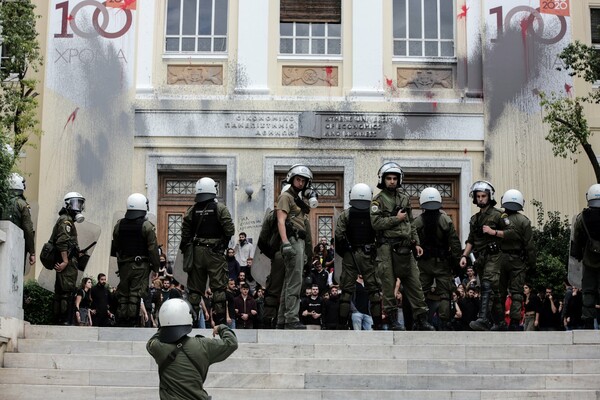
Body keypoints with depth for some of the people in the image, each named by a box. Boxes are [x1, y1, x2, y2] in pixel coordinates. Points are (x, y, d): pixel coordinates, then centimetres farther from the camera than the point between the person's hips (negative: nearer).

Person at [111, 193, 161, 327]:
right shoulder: (147, 226, -8)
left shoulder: (119, 225, 7)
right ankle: (132, 320, -7)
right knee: (136, 293, -4)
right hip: (141, 265, -4)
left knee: (123, 293, 10)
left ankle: (122, 320, 13)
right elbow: (153, 249, -9)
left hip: (124, 264, 4)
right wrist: (156, 268, -3)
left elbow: (115, 247, 14)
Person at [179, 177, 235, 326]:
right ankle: (220, 318, -3)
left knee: (195, 287, 9)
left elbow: (185, 234, 3)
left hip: (197, 252, 3)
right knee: (219, 287, 0)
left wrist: (185, 250, 11)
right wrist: (223, 243, 7)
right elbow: (230, 230, -11)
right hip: (215, 252, -3)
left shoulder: (191, 210, 5)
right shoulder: (220, 208, -6)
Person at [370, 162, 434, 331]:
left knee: (414, 283, 3)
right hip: (387, 247, -5)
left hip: (404, 247, 5)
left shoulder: (404, 198, 17)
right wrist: (396, 219, -10)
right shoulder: (378, 200, 0)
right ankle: (392, 320, 5)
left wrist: (416, 243, 13)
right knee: (389, 284, -2)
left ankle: (421, 320, 6)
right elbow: (376, 222, -13)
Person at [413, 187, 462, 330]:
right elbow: (455, 244, -6)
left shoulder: (416, 222, -5)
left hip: (423, 263, 1)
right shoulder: (446, 221, -6)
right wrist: (456, 261, 3)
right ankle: (444, 323, -1)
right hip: (442, 263, -1)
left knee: (421, 293, 7)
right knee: (444, 294, 3)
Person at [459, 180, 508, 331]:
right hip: (480, 258, 7)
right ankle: (501, 321, 20)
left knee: (487, 286, -20)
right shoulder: (474, 219, 19)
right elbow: (470, 240, 21)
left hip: (493, 256, -7)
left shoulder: (497, 215, -2)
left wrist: (493, 232, -16)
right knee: (494, 290, 12)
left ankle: (483, 320, -30)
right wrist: (464, 255, 9)